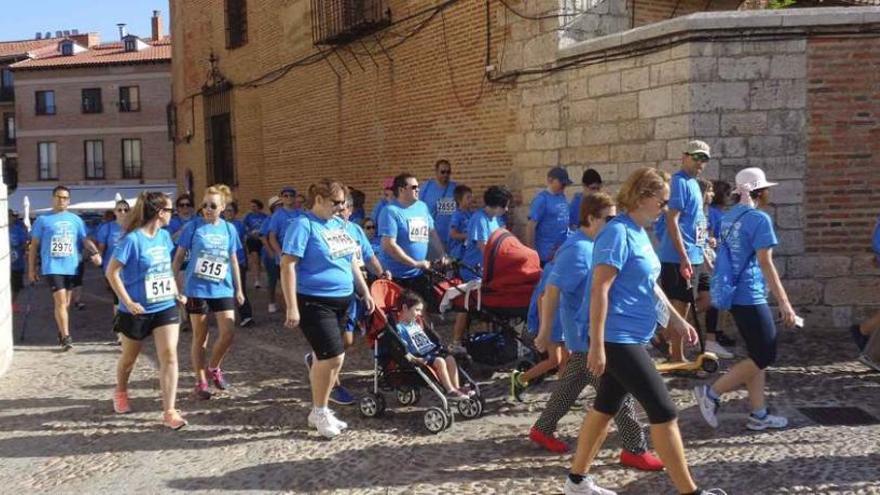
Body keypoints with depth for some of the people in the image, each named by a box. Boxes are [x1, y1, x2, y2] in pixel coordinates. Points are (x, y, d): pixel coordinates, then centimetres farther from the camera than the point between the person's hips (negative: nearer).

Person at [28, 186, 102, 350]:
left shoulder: (76, 220, 9)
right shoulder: (43, 220, 2)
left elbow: (85, 240, 6)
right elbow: (34, 246, 5)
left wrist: (95, 253, -15)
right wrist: (31, 269, 3)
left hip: (71, 267, 3)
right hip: (53, 267, -3)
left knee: (66, 302, 13)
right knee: (60, 301, -12)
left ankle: (62, 333, 29)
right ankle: (66, 337, -10)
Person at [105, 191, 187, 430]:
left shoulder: (164, 236, 4)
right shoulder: (133, 239, -17)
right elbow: (111, 272, -16)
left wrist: (177, 293, 11)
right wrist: (127, 302, -20)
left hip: (165, 307, 4)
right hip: (137, 311, -4)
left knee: (169, 355, -9)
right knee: (129, 357, 17)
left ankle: (169, 411, -7)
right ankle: (121, 392, 46)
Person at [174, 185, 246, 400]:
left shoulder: (229, 229, 5)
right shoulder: (193, 227, -5)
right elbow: (179, 257, -1)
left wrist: (239, 289, 13)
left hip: (223, 289, 3)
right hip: (197, 290, -3)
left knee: (228, 334, -4)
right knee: (200, 337, 5)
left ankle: (214, 368, 23)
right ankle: (200, 382, 17)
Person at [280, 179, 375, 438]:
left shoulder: (338, 223, 12)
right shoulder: (303, 225, -12)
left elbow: (350, 260, 21)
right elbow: (287, 266, -17)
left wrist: (365, 292, 19)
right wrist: (292, 307, -21)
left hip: (341, 301, 8)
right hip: (314, 302, -8)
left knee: (325, 358, 14)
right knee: (334, 357, -11)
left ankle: (319, 411, 27)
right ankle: (320, 412, 8)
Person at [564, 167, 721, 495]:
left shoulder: (638, 233, 13)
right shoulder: (618, 233, -17)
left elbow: (649, 286, 23)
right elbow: (599, 290, -21)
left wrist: (676, 320, 22)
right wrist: (597, 345, -24)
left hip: (630, 339, 10)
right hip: (617, 339, -10)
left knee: (606, 407, 15)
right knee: (664, 411, -5)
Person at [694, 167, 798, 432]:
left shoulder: (729, 217, 13)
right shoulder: (759, 219, -14)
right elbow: (765, 264, -18)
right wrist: (784, 303, -16)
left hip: (734, 294, 9)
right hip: (750, 297, -9)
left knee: (757, 355, 14)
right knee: (765, 357, -1)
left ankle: (759, 414, 16)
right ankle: (712, 392, -2)